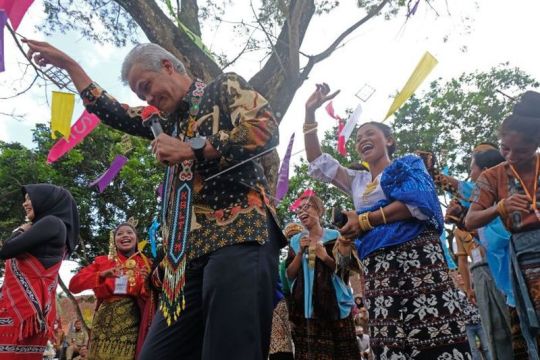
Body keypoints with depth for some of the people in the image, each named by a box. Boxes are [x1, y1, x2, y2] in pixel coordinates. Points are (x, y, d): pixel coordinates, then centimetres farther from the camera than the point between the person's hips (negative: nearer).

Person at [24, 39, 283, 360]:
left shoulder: (225, 87, 11)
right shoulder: (170, 119, 32)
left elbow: (267, 129, -7)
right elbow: (112, 112, 41)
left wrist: (193, 149, -8)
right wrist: (68, 64, 45)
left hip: (240, 234, -7)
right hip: (191, 251, 8)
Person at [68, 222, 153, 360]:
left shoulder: (146, 264, 8)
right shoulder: (102, 261, 10)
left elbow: (153, 297, 5)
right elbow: (74, 284, -1)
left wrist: (148, 283, -14)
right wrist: (102, 275, -14)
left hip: (133, 324, 0)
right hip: (105, 321, 0)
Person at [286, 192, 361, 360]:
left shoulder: (334, 237, 2)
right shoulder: (295, 241, 9)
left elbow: (346, 270, 1)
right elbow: (290, 275, 5)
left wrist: (326, 258, -15)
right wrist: (300, 252, -8)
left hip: (334, 303, -2)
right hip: (305, 305, 2)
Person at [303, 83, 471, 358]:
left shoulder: (407, 165, 10)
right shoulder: (357, 181, 26)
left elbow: (418, 205, -7)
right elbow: (317, 164, 22)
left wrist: (365, 221, -6)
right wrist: (310, 113, 17)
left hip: (417, 256, -5)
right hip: (378, 268, 5)